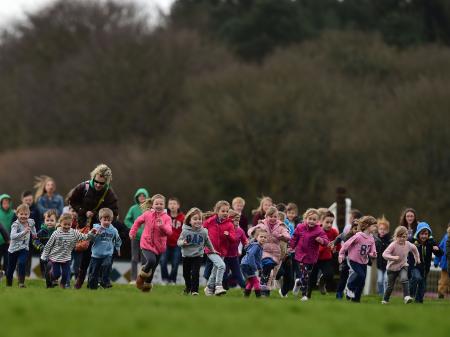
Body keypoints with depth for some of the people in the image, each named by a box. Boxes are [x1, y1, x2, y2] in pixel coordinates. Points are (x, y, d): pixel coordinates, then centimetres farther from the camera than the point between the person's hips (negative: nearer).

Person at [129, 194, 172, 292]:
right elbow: (138, 221, 15)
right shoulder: (147, 214, -5)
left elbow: (169, 232, -19)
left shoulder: (166, 218, -7)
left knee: (153, 267, 15)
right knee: (151, 260, -28)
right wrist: (132, 232, 13)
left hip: (159, 246, 2)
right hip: (147, 244, -2)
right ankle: (143, 274, 3)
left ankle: (147, 284, 38)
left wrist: (162, 226, -36)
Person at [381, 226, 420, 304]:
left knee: (404, 279, -28)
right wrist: (393, 257, -43)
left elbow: (414, 248, 16)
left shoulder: (408, 245, -8)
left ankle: (406, 296, -32)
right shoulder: (393, 245, -22)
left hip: (403, 266, 2)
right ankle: (385, 300, 30)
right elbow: (384, 254, -30)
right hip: (392, 268, -2)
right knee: (390, 286, 7)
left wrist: (417, 258, 20)